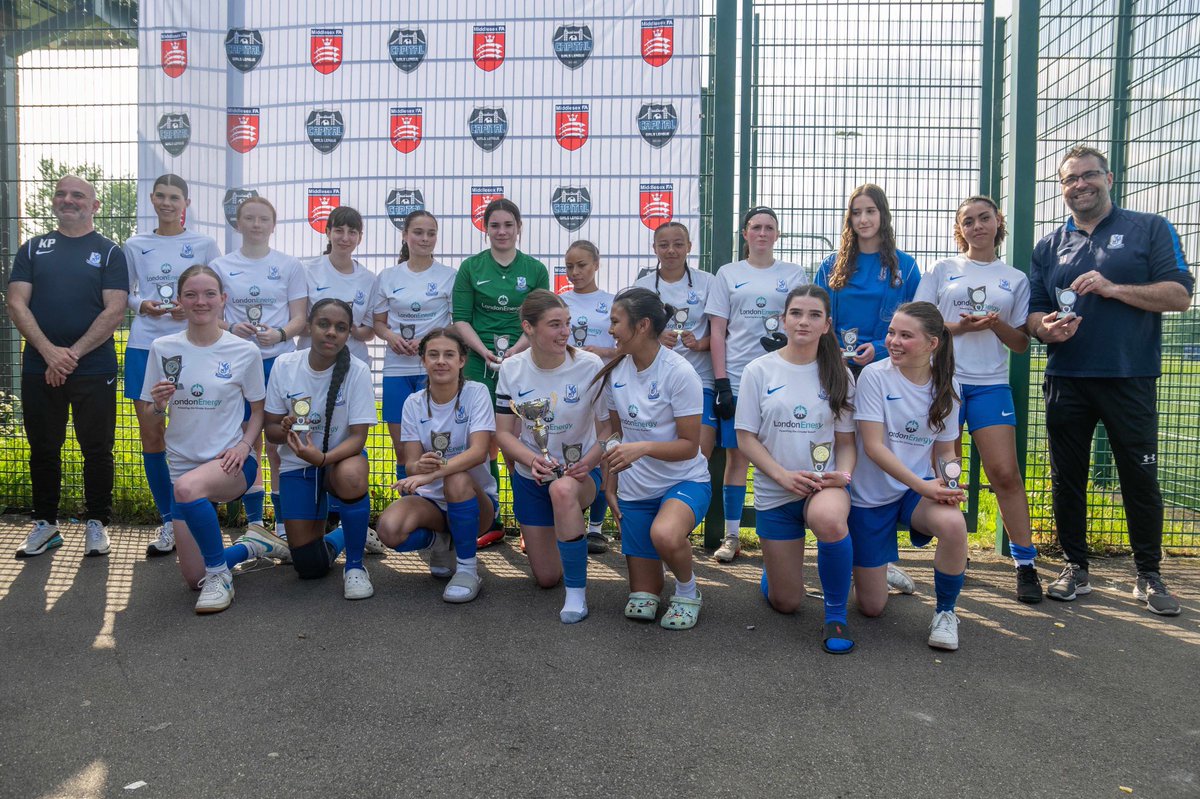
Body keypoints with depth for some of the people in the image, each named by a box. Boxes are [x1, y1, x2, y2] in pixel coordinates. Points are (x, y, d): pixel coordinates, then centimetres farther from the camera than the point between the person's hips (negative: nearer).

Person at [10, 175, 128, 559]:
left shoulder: (109, 252, 4)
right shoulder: (33, 249, 11)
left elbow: (114, 311, -6)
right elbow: (16, 304, 2)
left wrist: (72, 354, -13)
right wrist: (51, 352, -13)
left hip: (94, 369, -2)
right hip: (39, 368, 3)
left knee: (97, 450, 3)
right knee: (43, 449, 10)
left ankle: (96, 523, 15)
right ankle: (45, 523, 22)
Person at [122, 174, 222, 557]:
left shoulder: (204, 245, 4)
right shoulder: (135, 246, 10)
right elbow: (125, 294, 14)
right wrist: (142, 305, -7)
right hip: (144, 346, 3)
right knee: (151, 434, 3)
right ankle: (169, 521, 14)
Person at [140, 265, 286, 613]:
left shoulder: (245, 352, -3)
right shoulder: (162, 348, 1)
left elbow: (258, 412, 6)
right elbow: (153, 417, 7)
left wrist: (244, 445, -12)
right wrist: (159, 403, -16)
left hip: (230, 462, -3)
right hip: (182, 463, 4)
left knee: (187, 487, -40)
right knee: (193, 578, 2)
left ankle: (219, 575, -17)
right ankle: (251, 545, 33)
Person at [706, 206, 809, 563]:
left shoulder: (795, 275, 11)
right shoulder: (728, 274, 10)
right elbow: (717, 332, 5)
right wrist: (721, 382, -3)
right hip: (736, 379, 0)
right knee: (737, 456, 2)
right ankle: (731, 536, 11)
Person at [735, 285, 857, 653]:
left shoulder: (838, 374, 4)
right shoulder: (759, 370, -2)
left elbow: (846, 441, 7)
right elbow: (746, 438, -3)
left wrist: (842, 474, -14)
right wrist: (782, 475, -17)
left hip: (825, 484, 0)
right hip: (774, 492, 0)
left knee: (827, 519, -40)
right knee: (785, 603, 5)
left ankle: (836, 613, -17)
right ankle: (773, 566, 43)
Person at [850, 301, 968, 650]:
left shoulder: (945, 387, -2)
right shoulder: (874, 376, -15)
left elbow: (945, 451, 7)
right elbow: (873, 446, -19)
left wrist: (948, 484, -15)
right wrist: (924, 486, -27)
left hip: (918, 488, 2)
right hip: (870, 494, -2)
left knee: (954, 524, -35)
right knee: (872, 607, 1)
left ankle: (945, 612, -8)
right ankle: (885, 574, 40)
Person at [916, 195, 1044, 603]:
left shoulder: (1016, 279, 12)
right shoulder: (942, 271, 9)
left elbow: (1021, 343, 11)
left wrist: (997, 324, -9)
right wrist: (962, 326, -13)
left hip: (991, 385, 0)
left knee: (1005, 473, -8)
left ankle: (1026, 563, 2)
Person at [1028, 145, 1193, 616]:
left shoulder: (1150, 230, 4)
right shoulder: (1049, 247, 13)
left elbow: (1180, 295, -5)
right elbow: (1034, 312, 11)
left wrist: (1113, 288, -17)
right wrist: (1046, 328, -11)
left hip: (1130, 379, -3)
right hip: (1065, 381, 3)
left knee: (1141, 478, 3)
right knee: (1066, 478, 7)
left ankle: (1149, 576, 19)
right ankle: (1076, 569, 20)